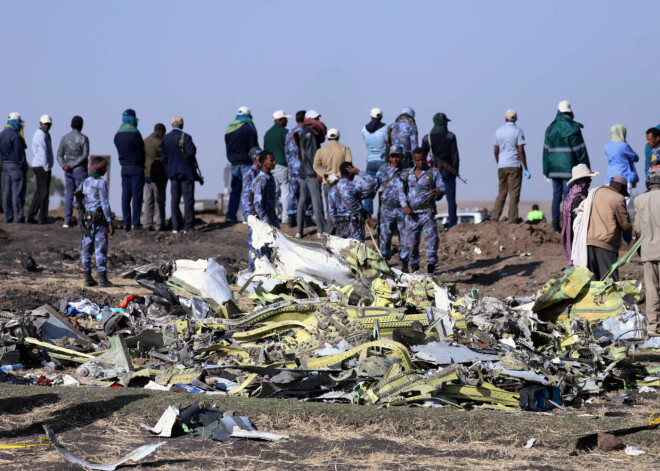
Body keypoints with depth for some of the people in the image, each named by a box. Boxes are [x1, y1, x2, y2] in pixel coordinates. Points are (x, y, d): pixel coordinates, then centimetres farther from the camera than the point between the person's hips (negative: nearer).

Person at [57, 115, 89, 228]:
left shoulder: (64, 138, 5)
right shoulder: (83, 138, -8)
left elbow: (59, 155, 0)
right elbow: (85, 155, -15)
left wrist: (64, 166, -12)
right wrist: (72, 165, -15)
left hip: (68, 172, 4)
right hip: (80, 170, -4)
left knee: (68, 195, 7)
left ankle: (67, 220, 2)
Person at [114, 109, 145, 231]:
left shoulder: (118, 135, 7)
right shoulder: (134, 133, -14)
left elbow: (120, 151, 10)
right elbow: (140, 152, -10)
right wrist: (141, 163, 6)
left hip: (124, 168, 6)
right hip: (136, 167, -6)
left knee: (125, 196, 6)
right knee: (137, 195, -3)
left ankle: (126, 223, 5)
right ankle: (135, 223, -6)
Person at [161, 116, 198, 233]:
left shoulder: (165, 138, 1)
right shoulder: (186, 137, -14)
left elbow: (164, 156, 2)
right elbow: (190, 154, -20)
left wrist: (168, 170, 11)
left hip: (173, 172, 4)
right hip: (186, 172, -4)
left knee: (174, 200, 9)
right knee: (188, 200, 0)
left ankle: (176, 227, 7)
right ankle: (188, 227, -1)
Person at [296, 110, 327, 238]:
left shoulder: (303, 133, 16)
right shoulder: (310, 134, -12)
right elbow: (312, 155, -18)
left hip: (303, 172, 9)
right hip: (312, 173, -9)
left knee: (303, 200, 9)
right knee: (317, 200, -8)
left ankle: (299, 231, 10)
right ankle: (321, 230, -9)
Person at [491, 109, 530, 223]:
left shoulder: (498, 132, 8)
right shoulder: (518, 131, -5)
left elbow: (495, 151, 11)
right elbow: (521, 151, -10)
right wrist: (526, 169, -7)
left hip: (502, 166, 4)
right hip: (514, 165, -4)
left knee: (502, 193, 12)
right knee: (514, 193, -2)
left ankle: (495, 217, 5)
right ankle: (513, 218, -6)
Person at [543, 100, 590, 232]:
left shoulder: (550, 129, 8)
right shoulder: (572, 128, -10)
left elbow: (546, 150, 10)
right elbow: (580, 151, -9)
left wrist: (546, 170, 14)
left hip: (554, 168, 5)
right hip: (569, 167, -5)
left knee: (556, 195, 10)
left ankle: (555, 224, 8)